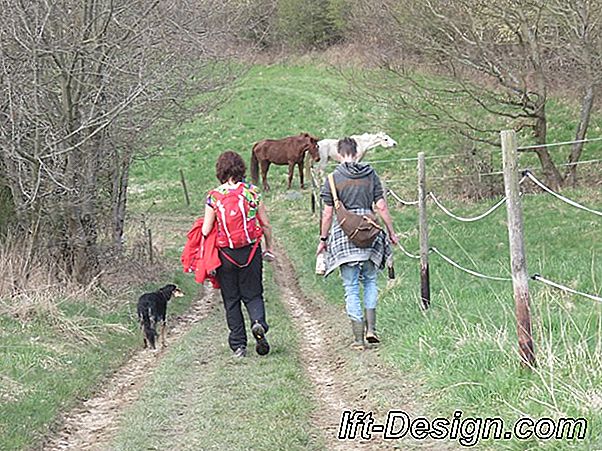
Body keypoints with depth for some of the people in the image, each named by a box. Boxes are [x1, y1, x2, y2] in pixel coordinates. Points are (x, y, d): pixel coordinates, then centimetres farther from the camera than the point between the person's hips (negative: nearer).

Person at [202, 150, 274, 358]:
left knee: (231, 300, 10)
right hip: (251, 251, 1)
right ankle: (258, 322, -18)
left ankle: (238, 345, 8)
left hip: (226, 253, -1)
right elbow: (265, 224, 4)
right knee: (253, 294, 12)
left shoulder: (214, 197, -7)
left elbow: (206, 230, -6)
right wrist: (269, 248, 17)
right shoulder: (252, 192, -2)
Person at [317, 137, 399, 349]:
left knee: (351, 287, 4)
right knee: (370, 280, 19)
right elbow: (381, 207, 2)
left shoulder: (333, 178, -4)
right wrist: (391, 232, 12)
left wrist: (323, 239, 7)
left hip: (344, 234, -2)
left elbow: (328, 213, -3)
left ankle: (358, 338, 3)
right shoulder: (370, 175, 3)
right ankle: (371, 328, 8)